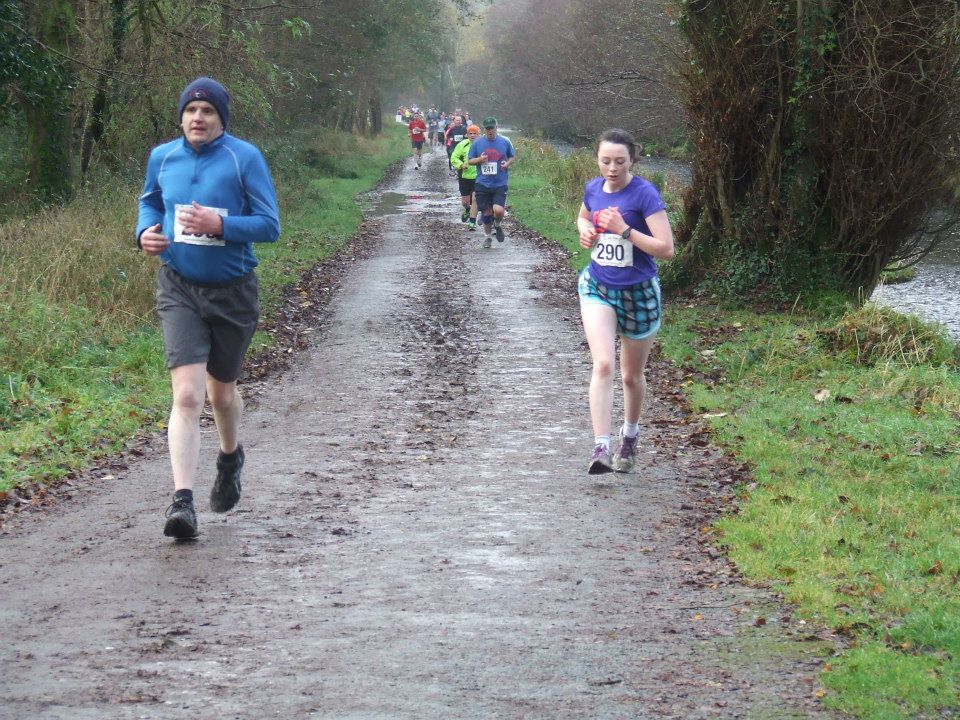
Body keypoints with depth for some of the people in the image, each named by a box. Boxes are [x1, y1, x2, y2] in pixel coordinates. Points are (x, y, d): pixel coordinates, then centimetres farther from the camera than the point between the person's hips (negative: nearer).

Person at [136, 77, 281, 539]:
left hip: (232, 291, -1)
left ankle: (230, 458, 49)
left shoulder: (245, 158, -10)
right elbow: (150, 201, 20)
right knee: (187, 394, -15)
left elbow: (270, 225, -11)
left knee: (221, 391, 17)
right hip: (179, 290, 1)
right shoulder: (162, 157, 1)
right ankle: (182, 501, -20)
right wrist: (146, 231, -2)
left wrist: (219, 224, -26)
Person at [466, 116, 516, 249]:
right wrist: (480, 159, -13)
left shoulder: (505, 142, 1)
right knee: (486, 212, 6)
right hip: (483, 183, 1)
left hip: (500, 184, -1)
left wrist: (507, 163, -7)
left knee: (498, 210, -17)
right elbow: (469, 161, 8)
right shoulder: (477, 143, 1)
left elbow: (513, 156, 15)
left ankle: (498, 225, 17)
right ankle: (487, 236, 29)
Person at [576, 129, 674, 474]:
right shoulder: (593, 188, 0)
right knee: (603, 364, -18)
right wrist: (585, 230, 1)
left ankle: (629, 436, 40)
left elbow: (666, 248, -21)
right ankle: (600, 449, -23)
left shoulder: (645, 194, -16)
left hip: (638, 292, -2)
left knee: (632, 375, 13)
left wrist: (624, 229, -26)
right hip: (597, 286, 2)